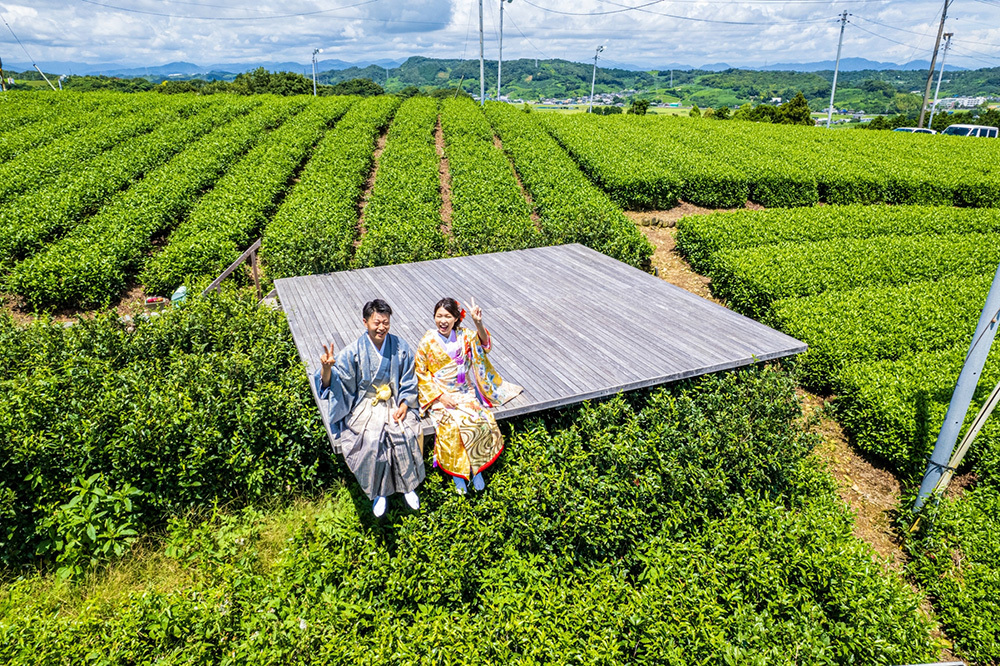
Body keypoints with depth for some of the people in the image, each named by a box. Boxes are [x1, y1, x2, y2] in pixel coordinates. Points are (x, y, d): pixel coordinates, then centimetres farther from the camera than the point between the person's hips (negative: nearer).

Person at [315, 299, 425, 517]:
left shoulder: (401, 347, -1)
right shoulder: (353, 351, -7)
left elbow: (409, 382, 6)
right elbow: (332, 382, -11)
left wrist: (404, 405, -8)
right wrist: (327, 368, -33)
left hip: (396, 404, 2)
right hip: (366, 406, -1)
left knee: (408, 434, -24)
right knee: (371, 439, -28)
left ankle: (407, 485, 2)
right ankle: (378, 491, -3)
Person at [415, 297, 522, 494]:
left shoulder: (464, 336, -1)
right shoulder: (427, 343, -6)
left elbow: (485, 344, -19)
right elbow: (421, 374, -3)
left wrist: (478, 323, -38)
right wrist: (440, 396, -13)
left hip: (466, 393, 2)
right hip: (439, 395, -2)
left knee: (482, 422, -21)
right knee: (452, 427, -27)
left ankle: (475, 467, -1)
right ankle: (456, 471, -4)